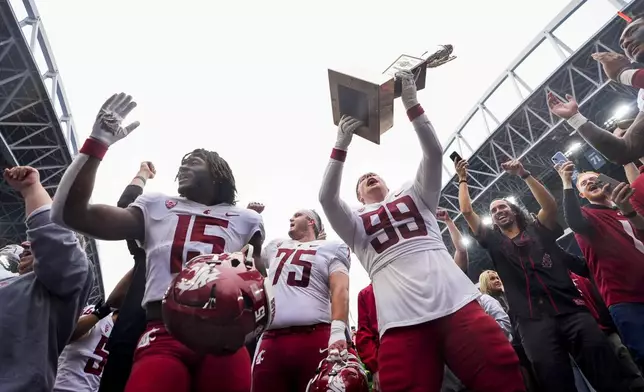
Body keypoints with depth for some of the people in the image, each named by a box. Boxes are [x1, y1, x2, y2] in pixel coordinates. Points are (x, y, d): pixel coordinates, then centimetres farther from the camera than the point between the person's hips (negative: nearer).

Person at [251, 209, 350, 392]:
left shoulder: (332, 248, 11)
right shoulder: (276, 246, 25)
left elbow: (340, 290, -2)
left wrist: (338, 331, -19)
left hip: (315, 338, -4)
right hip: (272, 340, 4)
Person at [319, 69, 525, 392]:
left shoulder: (413, 196, 26)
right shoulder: (356, 223, 22)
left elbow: (434, 153, 13)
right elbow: (326, 197, 4)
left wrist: (411, 104, 6)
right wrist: (341, 145, 1)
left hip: (458, 303, 1)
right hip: (401, 320, -1)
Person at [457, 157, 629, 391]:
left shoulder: (537, 230, 19)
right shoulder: (494, 242, 18)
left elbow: (550, 205, 0)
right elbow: (466, 211, 13)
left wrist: (524, 174, -3)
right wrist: (462, 180, 19)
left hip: (571, 309, 1)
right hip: (533, 320, 0)